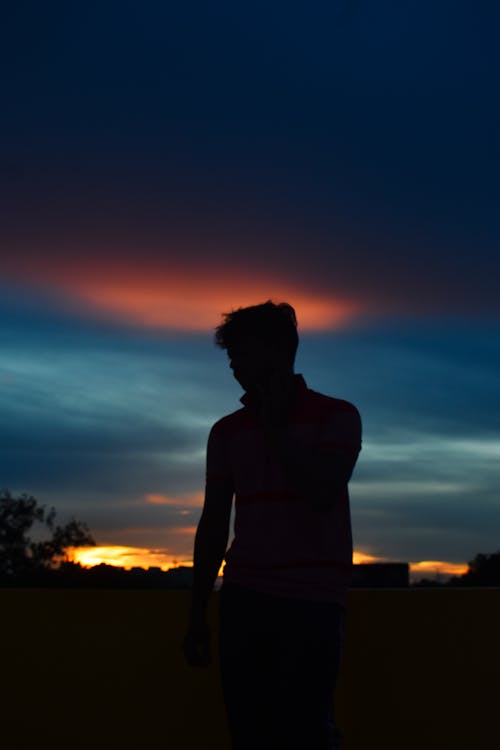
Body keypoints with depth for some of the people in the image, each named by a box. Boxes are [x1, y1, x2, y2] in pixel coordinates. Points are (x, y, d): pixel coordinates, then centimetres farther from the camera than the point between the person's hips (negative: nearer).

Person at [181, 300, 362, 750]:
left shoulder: (337, 416, 4)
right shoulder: (226, 431, 13)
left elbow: (321, 494, -11)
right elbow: (213, 525, 14)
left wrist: (274, 426, -4)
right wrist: (197, 614, 10)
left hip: (312, 601, -3)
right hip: (243, 599, 3)